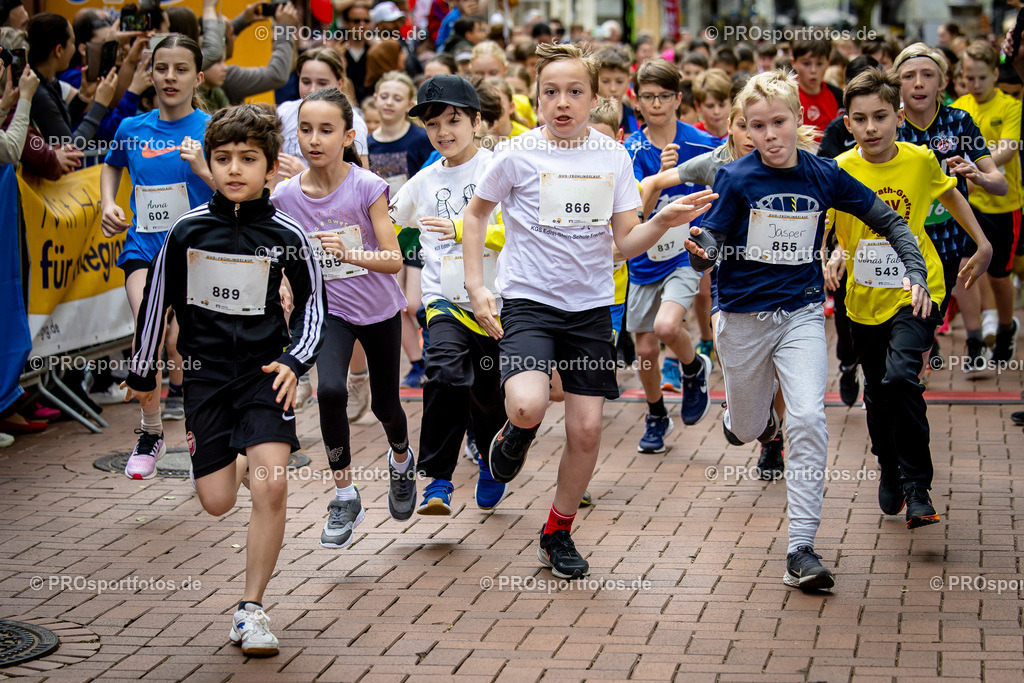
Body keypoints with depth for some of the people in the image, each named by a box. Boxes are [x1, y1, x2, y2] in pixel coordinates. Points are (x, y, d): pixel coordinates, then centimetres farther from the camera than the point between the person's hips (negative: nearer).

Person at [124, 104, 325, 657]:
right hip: (205, 371, 1)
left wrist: (295, 361, -4)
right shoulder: (187, 231, -2)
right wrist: (143, 374, 15)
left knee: (270, 487, -17)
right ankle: (238, 457, 39)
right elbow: (157, 300, 9)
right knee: (217, 503, 1)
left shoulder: (285, 235, -4)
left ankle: (251, 610, -6)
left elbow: (311, 301, 10)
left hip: (264, 370, -1)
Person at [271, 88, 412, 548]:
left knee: (384, 403, 14)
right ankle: (344, 495, -9)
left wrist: (348, 253, -37)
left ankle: (401, 458, 51)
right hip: (330, 310, 1)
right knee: (331, 390, -25)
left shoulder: (367, 187, -19)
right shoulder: (286, 195, -11)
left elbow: (393, 259, -22)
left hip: (379, 311, 0)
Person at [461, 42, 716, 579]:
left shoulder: (613, 158, 3)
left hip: (590, 305, 3)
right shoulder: (516, 154, -5)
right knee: (528, 406, -26)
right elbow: (476, 214, 10)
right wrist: (476, 288, 2)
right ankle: (515, 435, 13)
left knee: (586, 428, 1)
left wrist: (665, 220, -16)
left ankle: (558, 533, 22)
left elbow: (627, 242, 4)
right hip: (527, 299, -3)